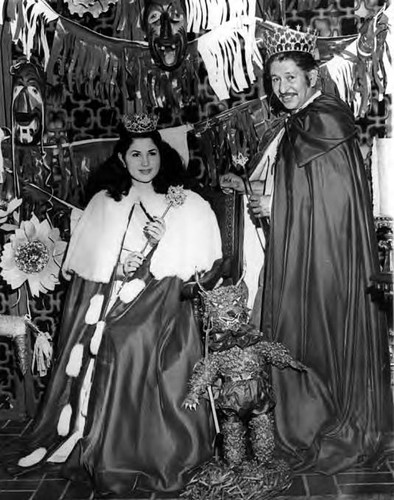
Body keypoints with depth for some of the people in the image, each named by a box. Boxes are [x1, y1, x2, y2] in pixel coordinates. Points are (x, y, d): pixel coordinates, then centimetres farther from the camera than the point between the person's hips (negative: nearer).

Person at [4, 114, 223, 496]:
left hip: (158, 306, -3)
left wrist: (164, 240, -12)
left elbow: (195, 264, 3)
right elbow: (82, 263, 12)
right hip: (106, 299, 3)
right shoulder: (103, 203, 12)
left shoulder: (185, 205, 6)